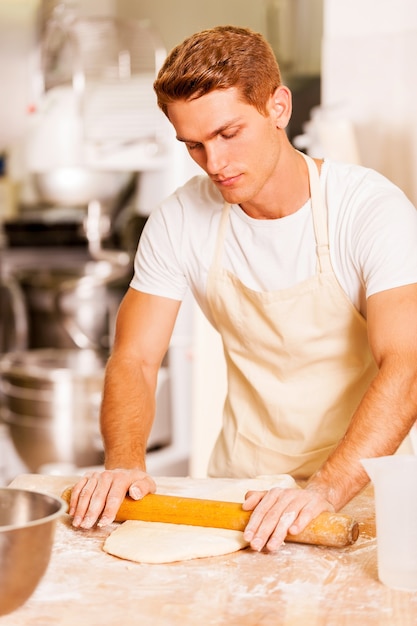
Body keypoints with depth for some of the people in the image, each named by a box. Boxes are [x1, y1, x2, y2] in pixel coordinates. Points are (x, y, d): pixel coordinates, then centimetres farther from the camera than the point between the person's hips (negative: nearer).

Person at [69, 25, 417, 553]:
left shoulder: (373, 209, -15)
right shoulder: (179, 221, -4)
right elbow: (134, 360, -2)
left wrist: (325, 489, -38)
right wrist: (124, 464, -20)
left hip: (358, 485, -2)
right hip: (240, 484, 3)